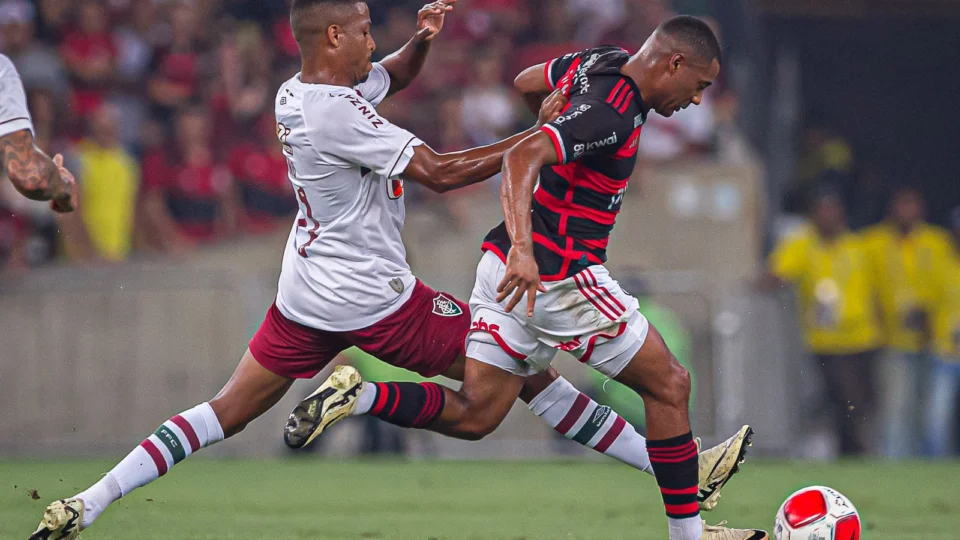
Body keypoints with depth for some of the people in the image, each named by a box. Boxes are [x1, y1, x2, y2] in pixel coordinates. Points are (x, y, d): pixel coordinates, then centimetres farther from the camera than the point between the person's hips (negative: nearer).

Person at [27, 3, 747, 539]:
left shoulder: (297, 93, 6)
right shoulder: (336, 113, -22)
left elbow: (395, 77, 24)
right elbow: (440, 172, -23)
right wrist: (540, 135, -18)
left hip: (306, 294, 9)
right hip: (371, 296, -9)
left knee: (228, 412, 10)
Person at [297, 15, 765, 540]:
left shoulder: (601, 61, 8)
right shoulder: (611, 114, -21)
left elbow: (526, 81, 27)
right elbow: (522, 157, -34)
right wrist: (523, 247, -45)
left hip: (512, 266, 9)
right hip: (559, 279, -9)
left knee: (472, 416, 11)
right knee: (668, 385, 3)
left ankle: (355, 395, -5)